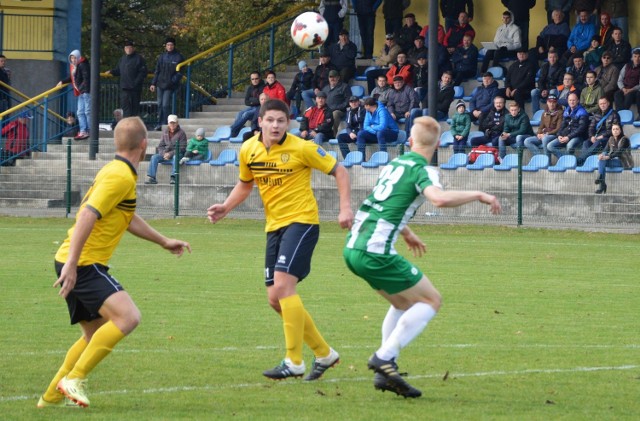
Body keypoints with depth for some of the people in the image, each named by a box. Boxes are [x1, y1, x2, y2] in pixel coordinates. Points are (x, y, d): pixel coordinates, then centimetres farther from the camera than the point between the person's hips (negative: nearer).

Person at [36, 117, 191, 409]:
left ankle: (52, 395, 25)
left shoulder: (116, 172, 17)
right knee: (128, 317, -22)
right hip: (83, 264, -11)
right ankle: (75, 379, -19)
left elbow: (128, 219, 33)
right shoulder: (121, 177, -15)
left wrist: (164, 241, 39)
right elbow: (88, 215, -25)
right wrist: (71, 263, -30)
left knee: (96, 335, 20)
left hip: (77, 264, 11)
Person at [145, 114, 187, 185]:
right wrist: (164, 153, -11)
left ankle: (173, 178, -44)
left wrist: (170, 154, -19)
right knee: (154, 157, -19)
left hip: (177, 153, -4)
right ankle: (151, 177, -26)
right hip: (165, 154, 4)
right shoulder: (165, 133, 10)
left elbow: (182, 148, -10)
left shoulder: (181, 133, -5)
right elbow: (160, 146, 11)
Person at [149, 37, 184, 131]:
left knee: (166, 105, -10)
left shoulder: (178, 57, -3)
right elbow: (157, 71, 15)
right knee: (160, 105, 8)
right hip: (160, 84, 5)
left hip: (170, 86, -5)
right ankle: (159, 124, 15)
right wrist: (153, 83, 10)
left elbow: (179, 73, -4)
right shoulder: (162, 56, 10)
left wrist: (172, 81, -18)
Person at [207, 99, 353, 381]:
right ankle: (324, 353, 20)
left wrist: (345, 208, -14)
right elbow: (245, 184, 22)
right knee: (276, 299, 5)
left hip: (301, 221, -7)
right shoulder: (248, 150, 4)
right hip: (274, 226, 7)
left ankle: (294, 362, -17)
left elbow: (339, 171, -3)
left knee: (283, 285, -22)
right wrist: (225, 208, 5)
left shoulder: (302, 148, -11)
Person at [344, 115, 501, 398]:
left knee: (405, 302, 24)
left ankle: (385, 372, 15)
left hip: (353, 248, 8)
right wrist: (478, 195, -15)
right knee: (431, 300, 4)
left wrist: (406, 233, 50)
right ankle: (385, 357, -10)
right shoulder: (423, 170, -6)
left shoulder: (395, 163, 19)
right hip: (376, 253, -8)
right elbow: (440, 198, -29)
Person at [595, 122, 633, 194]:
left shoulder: (624, 139, -10)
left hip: (624, 162, -6)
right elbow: (606, 150, 4)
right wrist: (601, 155, -20)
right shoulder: (611, 139, 11)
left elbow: (619, 152, -22)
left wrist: (608, 157, -35)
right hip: (614, 160, 6)